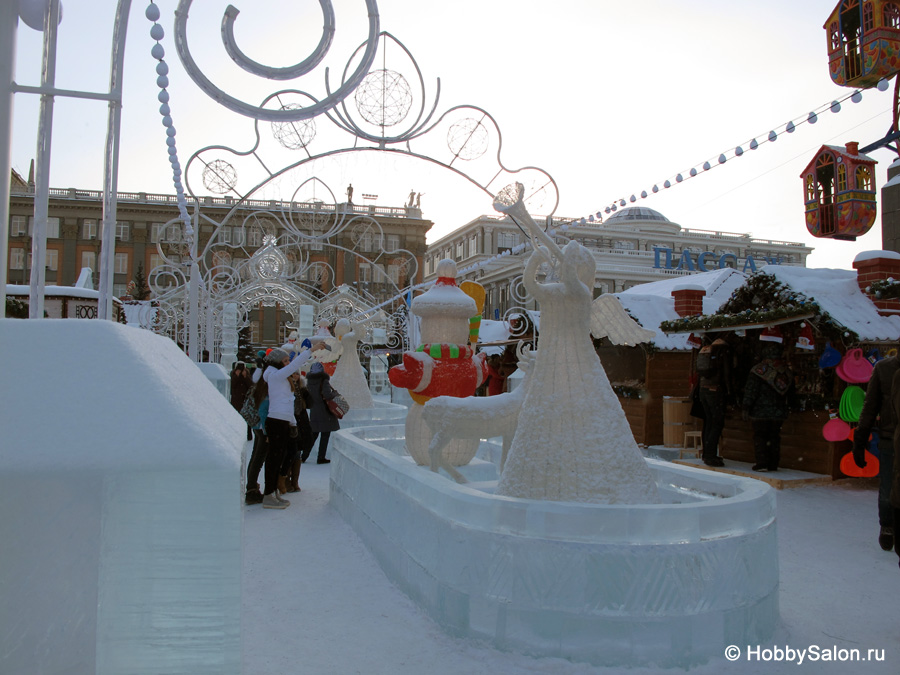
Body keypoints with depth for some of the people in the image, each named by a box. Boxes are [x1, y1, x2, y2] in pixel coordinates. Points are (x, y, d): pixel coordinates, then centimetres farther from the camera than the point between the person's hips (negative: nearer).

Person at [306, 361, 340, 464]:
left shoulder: (309, 382, 5)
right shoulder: (324, 381, -13)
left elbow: (308, 396, 10)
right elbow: (327, 395, -24)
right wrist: (335, 393, -6)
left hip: (313, 412, 6)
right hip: (325, 412, -6)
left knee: (314, 434, 16)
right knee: (325, 435, 3)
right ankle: (321, 458, 3)